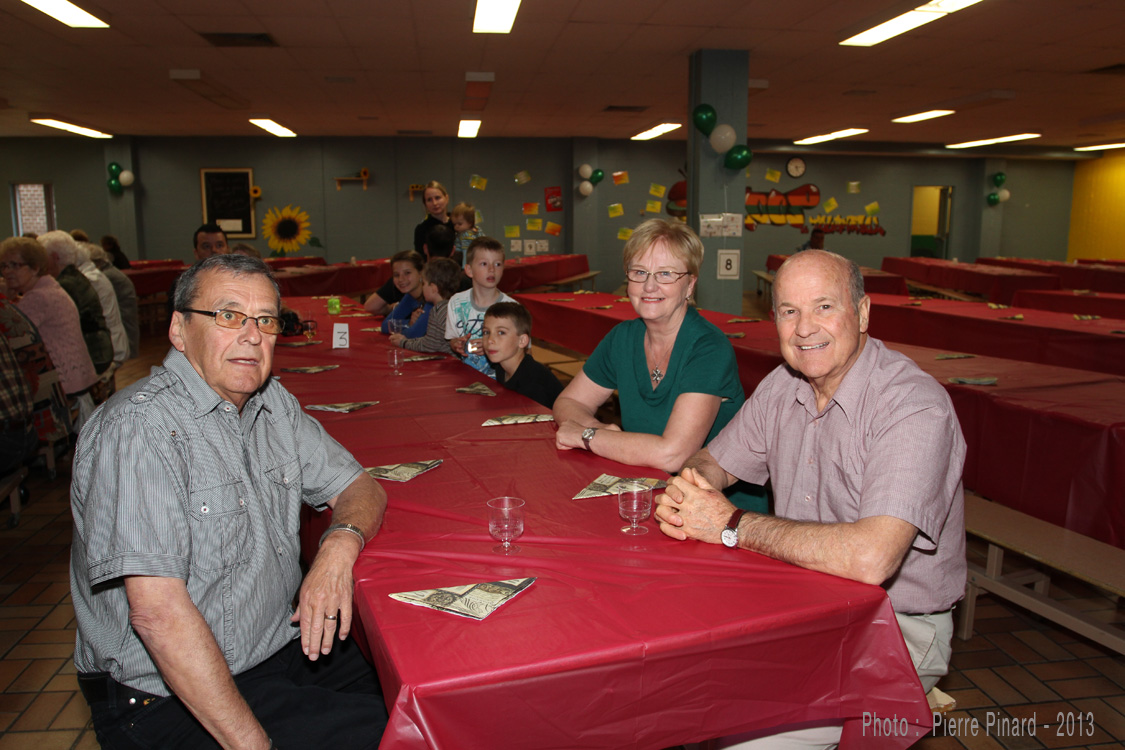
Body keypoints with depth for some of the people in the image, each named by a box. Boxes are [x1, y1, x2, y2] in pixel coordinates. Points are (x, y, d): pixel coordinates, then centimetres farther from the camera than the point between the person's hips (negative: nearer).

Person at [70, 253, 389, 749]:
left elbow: (359, 487, 9)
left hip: (284, 650, 7)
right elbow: (158, 610, -26)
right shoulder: (139, 428, -21)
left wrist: (340, 543, -15)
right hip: (170, 696, -7)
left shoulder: (273, 403, 4)